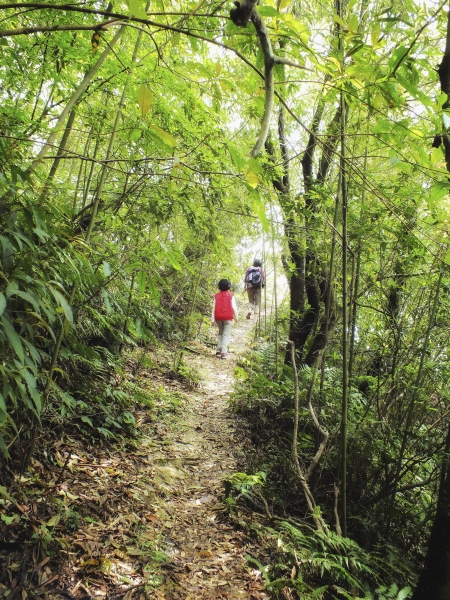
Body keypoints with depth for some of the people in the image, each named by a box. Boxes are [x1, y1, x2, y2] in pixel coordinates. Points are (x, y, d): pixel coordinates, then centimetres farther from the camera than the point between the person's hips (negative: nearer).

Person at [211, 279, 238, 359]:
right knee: (226, 334, -1)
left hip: (218, 317, 3)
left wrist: (212, 319, 3)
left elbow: (214, 308, 2)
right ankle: (223, 352, -12)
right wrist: (236, 317, 10)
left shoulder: (216, 296, 7)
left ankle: (219, 349, 8)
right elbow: (234, 307, -1)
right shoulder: (231, 295, 2)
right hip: (228, 317, -3)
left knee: (221, 332, 20)